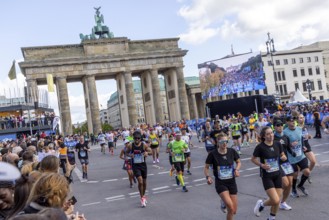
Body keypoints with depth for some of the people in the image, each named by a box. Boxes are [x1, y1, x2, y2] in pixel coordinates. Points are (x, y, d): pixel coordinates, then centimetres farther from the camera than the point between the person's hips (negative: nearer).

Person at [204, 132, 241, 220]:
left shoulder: (232, 151, -6)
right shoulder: (213, 154, -13)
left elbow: (238, 162, 12)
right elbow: (206, 167, -2)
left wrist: (236, 169, -7)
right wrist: (208, 177, -18)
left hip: (232, 182, 3)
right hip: (220, 183, -3)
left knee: (233, 211, 8)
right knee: (230, 207, -23)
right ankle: (223, 203, 6)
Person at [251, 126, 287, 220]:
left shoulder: (278, 144, -2)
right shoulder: (260, 147, -15)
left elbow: (282, 155, 13)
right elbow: (253, 159, -4)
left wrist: (284, 157, -10)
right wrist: (261, 165, -19)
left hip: (277, 174, 5)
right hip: (267, 176, -5)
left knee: (277, 200, 8)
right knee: (275, 201, -13)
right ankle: (261, 204, 18)